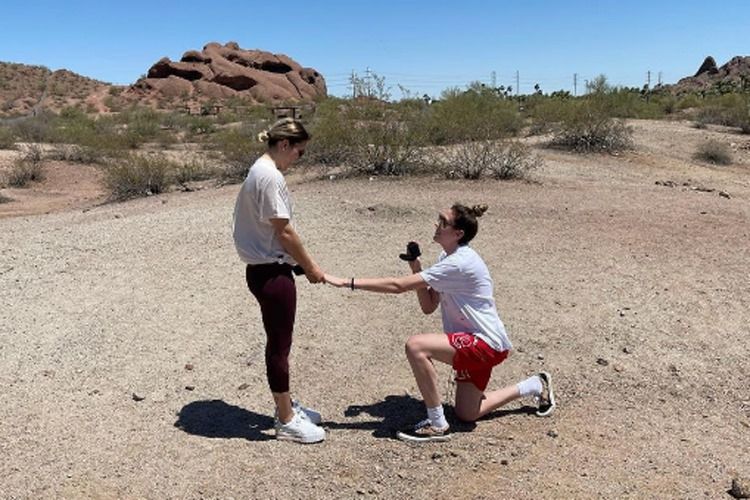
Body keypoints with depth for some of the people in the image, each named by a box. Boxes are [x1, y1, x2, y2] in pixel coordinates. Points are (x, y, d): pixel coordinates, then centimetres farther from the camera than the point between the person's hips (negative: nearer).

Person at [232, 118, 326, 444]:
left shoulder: (260, 170, 12)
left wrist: (302, 262, 12)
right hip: (271, 273, -10)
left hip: (264, 269, 10)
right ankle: (287, 422, 16)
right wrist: (310, 267, -8)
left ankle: (286, 407, 34)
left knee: (278, 343, 19)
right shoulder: (270, 176, -19)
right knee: (279, 346, 2)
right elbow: (284, 231, -19)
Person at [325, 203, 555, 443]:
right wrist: (417, 270, -7)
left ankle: (437, 425, -14)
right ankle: (536, 385, 34)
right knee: (467, 414, 18)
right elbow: (428, 307, 5)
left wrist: (347, 282, -28)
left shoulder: (459, 263, -25)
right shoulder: (448, 258, 6)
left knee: (416, 346, -28)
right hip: (474, 344, 10)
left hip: (487, 344, -10)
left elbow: (398, 285, -29)